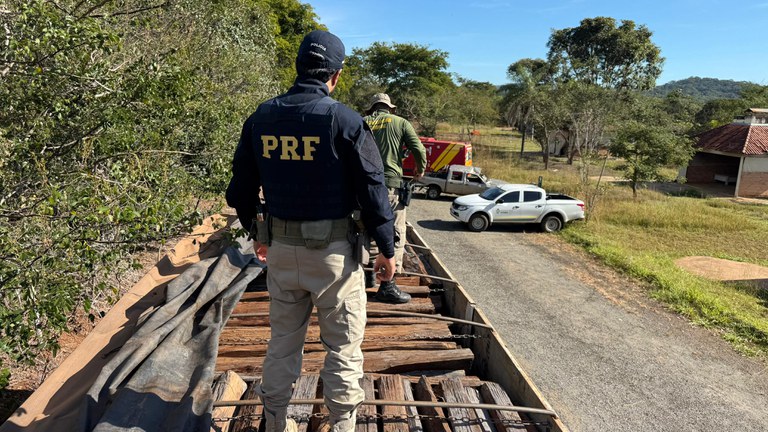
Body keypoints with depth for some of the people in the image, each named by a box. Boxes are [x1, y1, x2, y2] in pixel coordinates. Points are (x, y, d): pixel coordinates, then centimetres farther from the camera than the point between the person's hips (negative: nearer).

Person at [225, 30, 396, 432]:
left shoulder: (261, 117, 2)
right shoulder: (345, 120, -12)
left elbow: (241, 187, 10)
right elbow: (373, 189, -10)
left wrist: (258, 233, 24)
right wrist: (387, 248, 0)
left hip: (279, 247, 5)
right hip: (332, 249, -4)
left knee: (283, 340, 20)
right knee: (343, 346, 11)